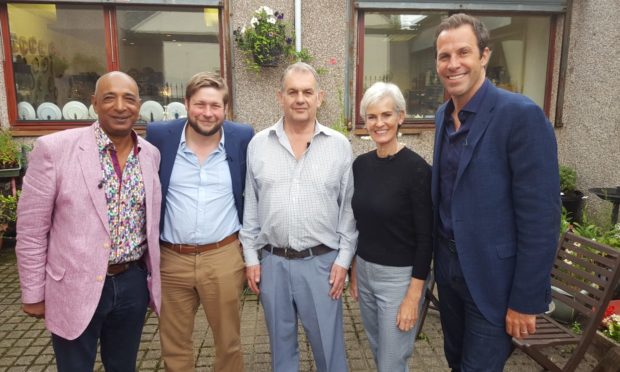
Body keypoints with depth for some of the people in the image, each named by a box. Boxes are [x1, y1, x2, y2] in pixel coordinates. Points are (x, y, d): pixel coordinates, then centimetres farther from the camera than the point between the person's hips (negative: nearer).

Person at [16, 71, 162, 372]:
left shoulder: (151, 154, 0)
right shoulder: (54, 148, -13)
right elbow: (31, 230, -8)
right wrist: (33, 293, -3)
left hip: (133, 283, 4)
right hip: (75, 288, -3)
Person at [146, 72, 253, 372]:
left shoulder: (243, 138, -4)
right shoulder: (159, 135, -4)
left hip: (224, 258, 0)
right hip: (170, 259, 1)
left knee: (229, 343, 16)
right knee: (174, 347, 18)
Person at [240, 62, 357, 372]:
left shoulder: (340, 146, -2)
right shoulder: (258, 145, 1)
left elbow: (349, 207, 0)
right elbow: (251, 206, 5)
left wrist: (343, 259, -4)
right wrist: (251, 256, 3)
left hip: (321, 261, -1)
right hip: (273, 262, 2)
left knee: (329, 346, 12)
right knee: (281, 345, 19)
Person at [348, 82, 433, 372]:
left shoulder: (417, 169, -17)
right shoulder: (360, 164, 2)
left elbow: (425, 238, -15)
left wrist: (414, 295, -15)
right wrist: (353, 270, 12)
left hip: (399, 277, -6)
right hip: (364, 271, 6)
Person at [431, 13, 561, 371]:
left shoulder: (520, 114, -18)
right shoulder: (443, 115, 5)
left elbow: (541, 218, -18)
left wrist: (525, 300, -16)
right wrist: (439, 259, 13)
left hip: (493, 279, -6)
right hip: (448, 268, 7)